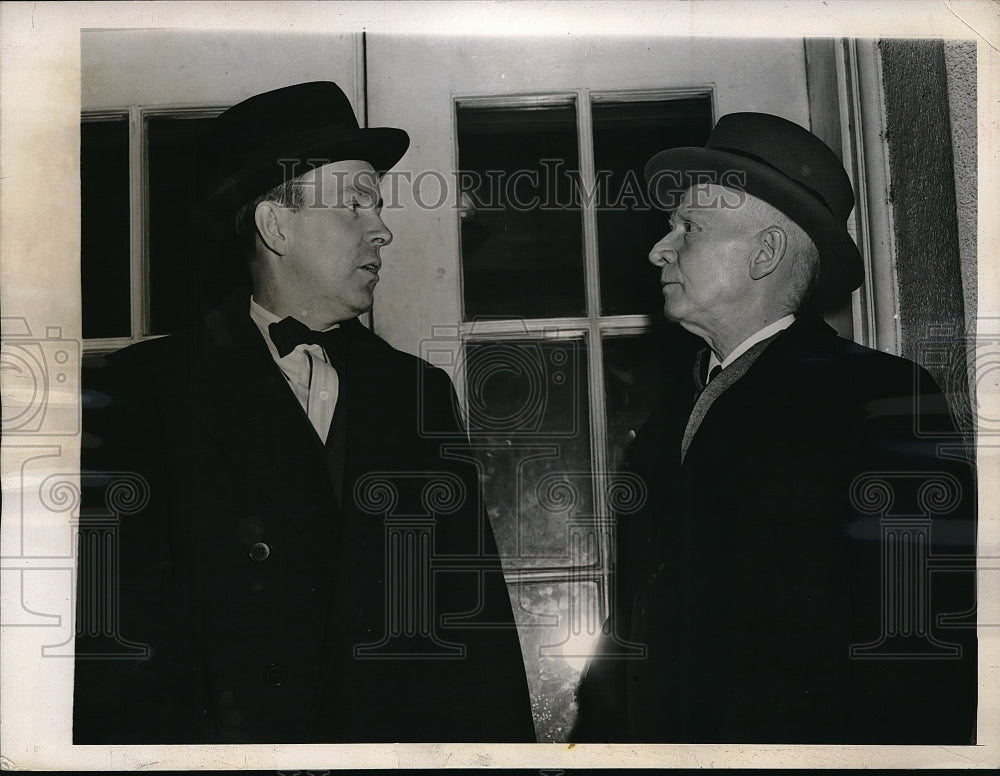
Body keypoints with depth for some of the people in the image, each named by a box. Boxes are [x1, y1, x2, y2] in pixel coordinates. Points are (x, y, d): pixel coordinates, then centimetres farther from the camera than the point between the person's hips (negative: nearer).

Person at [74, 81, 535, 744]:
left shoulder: (421, 393, 8)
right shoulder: (140, 395, -4)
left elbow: (475, 615, 6)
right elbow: (109, 632, -8)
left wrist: (502, 747, 0)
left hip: (409, 738, 4)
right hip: (231, 739, -3)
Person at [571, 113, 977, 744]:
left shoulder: (882, 401, -13)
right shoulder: (680, 399, 9)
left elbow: (927, 640, -18)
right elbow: (639, 605, 11)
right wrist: (594, 734, 6)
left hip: (808, 741, -6)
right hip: (653, 737, 6)